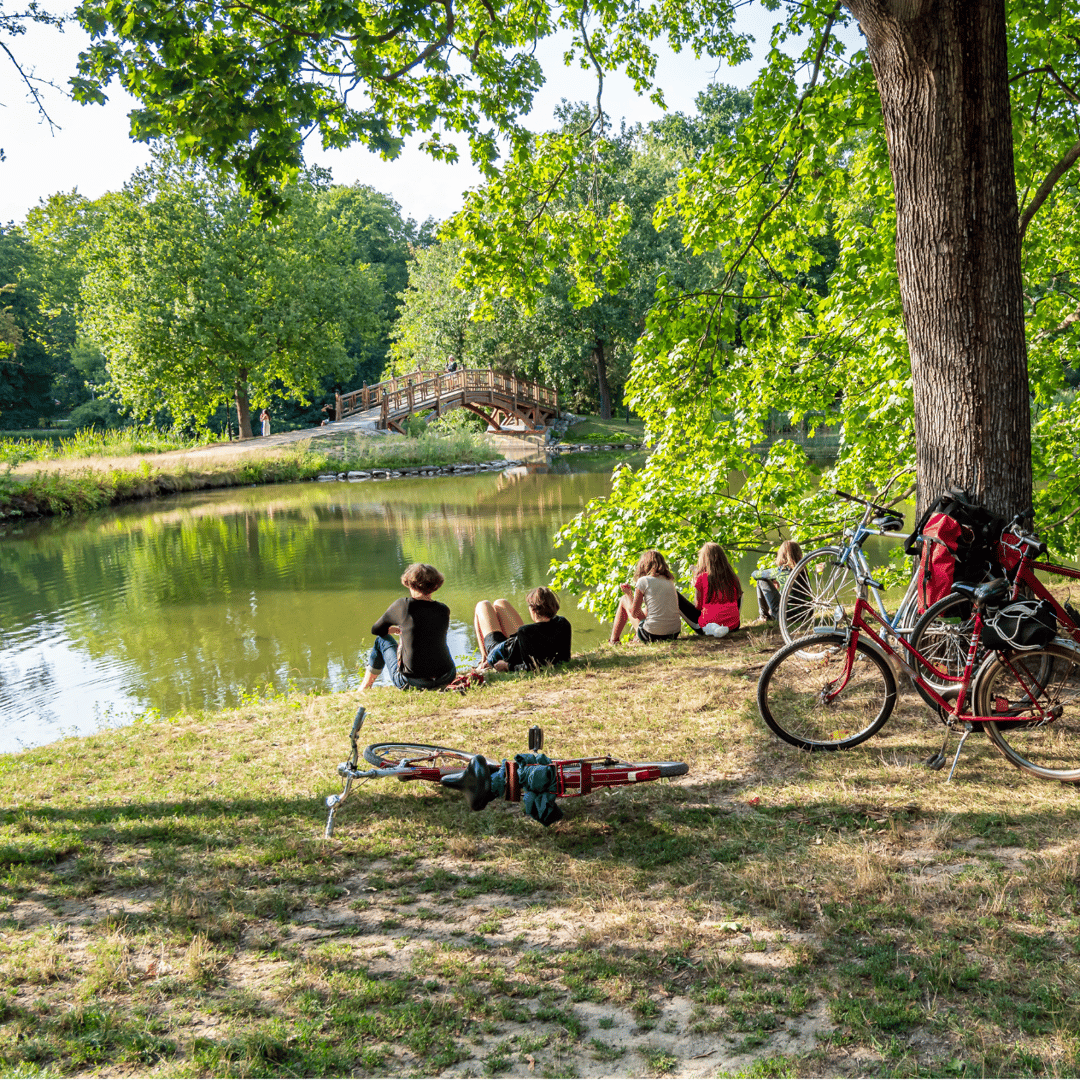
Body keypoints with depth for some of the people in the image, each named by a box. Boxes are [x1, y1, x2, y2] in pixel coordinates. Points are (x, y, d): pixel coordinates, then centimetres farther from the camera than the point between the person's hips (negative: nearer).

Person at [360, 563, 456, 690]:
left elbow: (376, 630, 10)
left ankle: (364, 688, 38)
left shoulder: (402, 605, -8)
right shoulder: (443, 610, 0)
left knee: (381, 640, 24)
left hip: (411, 682, -3)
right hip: (446, 679, 3)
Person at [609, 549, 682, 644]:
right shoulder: (670, 581, 13)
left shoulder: (643, 581, -5)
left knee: (624, 600, 18)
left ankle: (613, 641, 29)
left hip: (652, 635, -6)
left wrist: (628, 594, 15)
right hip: (674, 634, 6)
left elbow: (634, 613, -2)